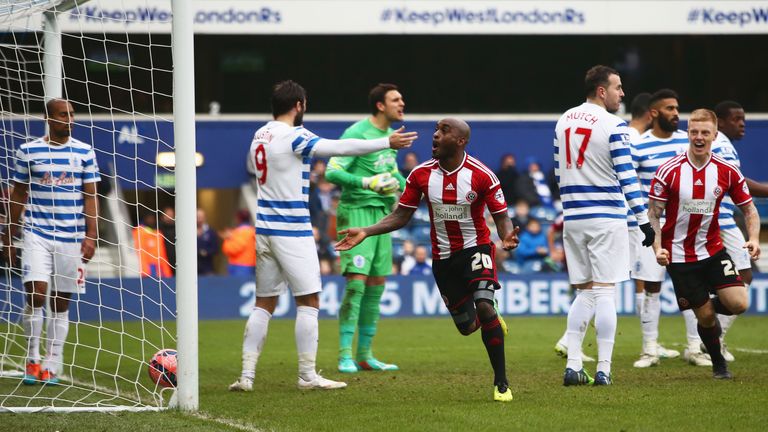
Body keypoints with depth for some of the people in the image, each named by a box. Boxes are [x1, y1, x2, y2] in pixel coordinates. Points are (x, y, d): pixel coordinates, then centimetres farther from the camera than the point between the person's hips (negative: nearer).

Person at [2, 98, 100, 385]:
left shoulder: (84, 152, 5)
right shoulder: (28, 151, 3)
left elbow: (90, 197, 5)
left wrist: (91, 237, -4)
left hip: (71, 238, 1)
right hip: (36, 234, -1)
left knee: (61, 303, 4)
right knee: (35, 294, -15)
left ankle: (52, 366, 12)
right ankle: (33, 360, 0)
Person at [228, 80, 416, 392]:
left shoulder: (259, 136, 10)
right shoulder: (293, 136, -14)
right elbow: (340, 148, -18)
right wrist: (387, 143, -14)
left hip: (265, 229, 8)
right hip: (292, 231, -8)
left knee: (264, 304, 10)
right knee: (308, 301, -1)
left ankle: (247, 375, 4)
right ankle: (307, 375, -1)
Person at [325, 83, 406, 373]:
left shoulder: (391, 135, 14)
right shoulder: (356, 134, -13)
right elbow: (332, 172, -18)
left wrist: (402, 185, 9)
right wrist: (367, 183, -27)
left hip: (382, 214, 8)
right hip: (357, 211, -8)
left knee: (377, 285, 9)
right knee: (356, 283, -13)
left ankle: (365, 355, 16)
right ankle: (345, 355, -10)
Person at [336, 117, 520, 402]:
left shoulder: (482, 175, -16)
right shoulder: (421, 175, -6)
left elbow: (501, 217, -11)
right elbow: (401, 216, 1)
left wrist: (507, 236, -34)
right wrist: (365, 232, -10)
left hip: (475, 248, -4)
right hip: (443, 257, 4)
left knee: (484, 306, -25)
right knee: (466, 326, 7)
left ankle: (501, 383, -13)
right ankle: (492, 320, 47)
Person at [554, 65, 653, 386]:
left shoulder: (564, 121, 10)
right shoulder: (613, 126, -10)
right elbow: (627, 176, -13)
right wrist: (644, 219, -11)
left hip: (573, 218, 6)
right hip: (606, 218, -6)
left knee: (583, 294, 11)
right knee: (605, 293, -3)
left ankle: (573, 366, 3)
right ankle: (603, 370, -6)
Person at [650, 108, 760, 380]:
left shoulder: (727, 173, -4)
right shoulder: (669, 171, -11)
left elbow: (749, 209, 5)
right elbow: (654, 214, -6)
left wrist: (754, 239, -13)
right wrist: (658, 248, -21)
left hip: (713, 250, 2)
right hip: (680, 255, -2)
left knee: (738, 304, -15)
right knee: (705, 315, -1)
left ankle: (711, 307, 21)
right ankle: (718, 364, 26)